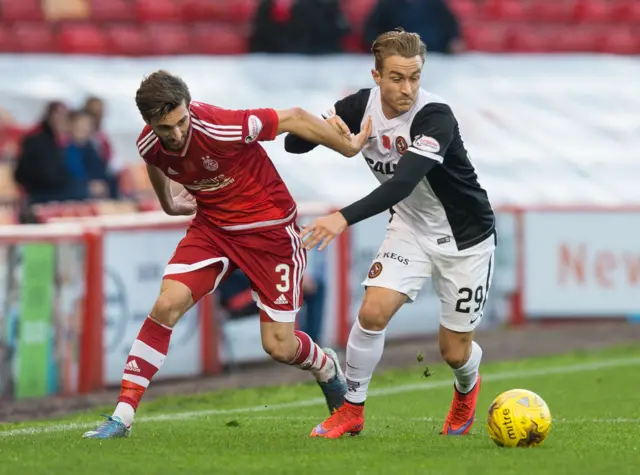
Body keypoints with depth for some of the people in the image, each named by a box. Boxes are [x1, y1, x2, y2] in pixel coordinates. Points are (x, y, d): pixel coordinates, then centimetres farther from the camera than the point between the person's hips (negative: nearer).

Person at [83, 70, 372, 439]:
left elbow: (294, 118, -19)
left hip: (269, 227, -4)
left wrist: (348, 147, -9)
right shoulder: (149, 146, -14)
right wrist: (168, 204, 30)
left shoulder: (221, 128, -32)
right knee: (167, 305, -16)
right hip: (212, 226, 4)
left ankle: (328, 369, 35)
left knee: (279, 347, -2)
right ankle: (123, 416, -10)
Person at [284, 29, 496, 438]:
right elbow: (294, 143, -7)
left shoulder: (435, 116, -31)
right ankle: (352, 410, 1)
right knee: (373, 312, -18)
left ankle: (467, 389, 40)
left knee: (455, 351, 3)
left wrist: (345, 218, -53)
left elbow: (403, 183, -42)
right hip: (411, 227, 4)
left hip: (465, 237, -4)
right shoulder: (362, 106, -12)